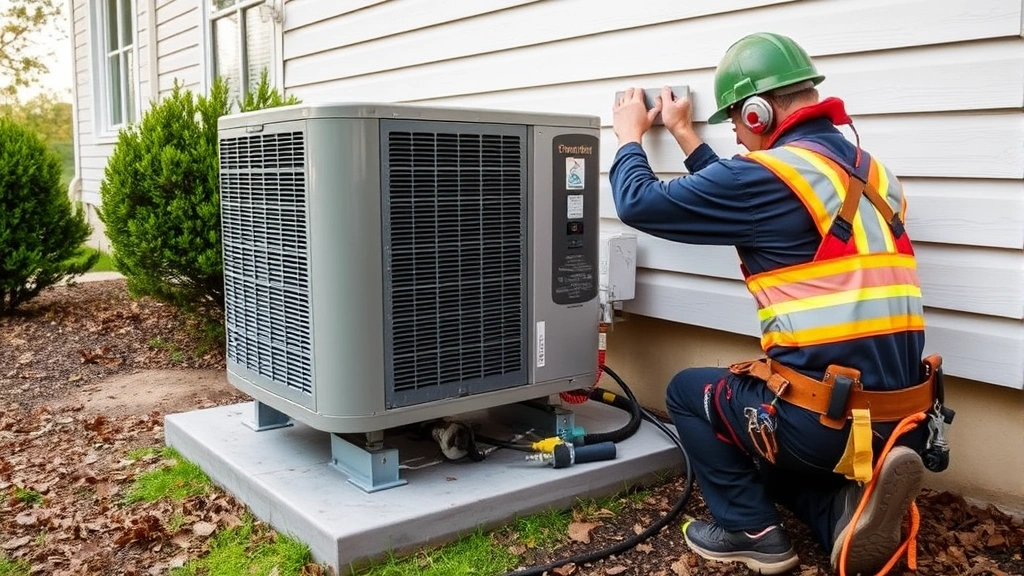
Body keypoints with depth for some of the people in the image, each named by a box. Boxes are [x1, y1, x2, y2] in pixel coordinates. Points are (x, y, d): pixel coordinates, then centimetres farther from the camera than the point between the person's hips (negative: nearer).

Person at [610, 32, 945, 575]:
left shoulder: (768, 173, -13)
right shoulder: (869, 170, 12)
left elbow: (639, 203, -2)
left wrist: (630, 135, 17)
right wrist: (685, 137, 31)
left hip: (825, 422, -7)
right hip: (900, 425, 8)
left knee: (688, 390, 19)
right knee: (771, 458, 34)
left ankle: (750, 529, 14)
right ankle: (846, 507, 6)